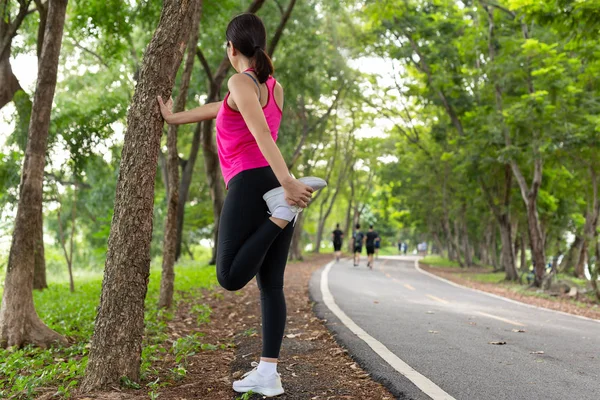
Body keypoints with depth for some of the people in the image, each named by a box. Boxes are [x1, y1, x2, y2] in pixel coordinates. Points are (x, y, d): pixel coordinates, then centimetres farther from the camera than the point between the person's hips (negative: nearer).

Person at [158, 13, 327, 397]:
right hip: (277, 186, 8)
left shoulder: (241, 82, -4)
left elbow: (260, 131, -20)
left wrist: (287, 182, -32)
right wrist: (174, 118, 41)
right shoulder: (276, 87, 21)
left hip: (250, 185, -8)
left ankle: (285, 205, -16)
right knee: (271, 284, 5)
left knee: (231, 278, -7)